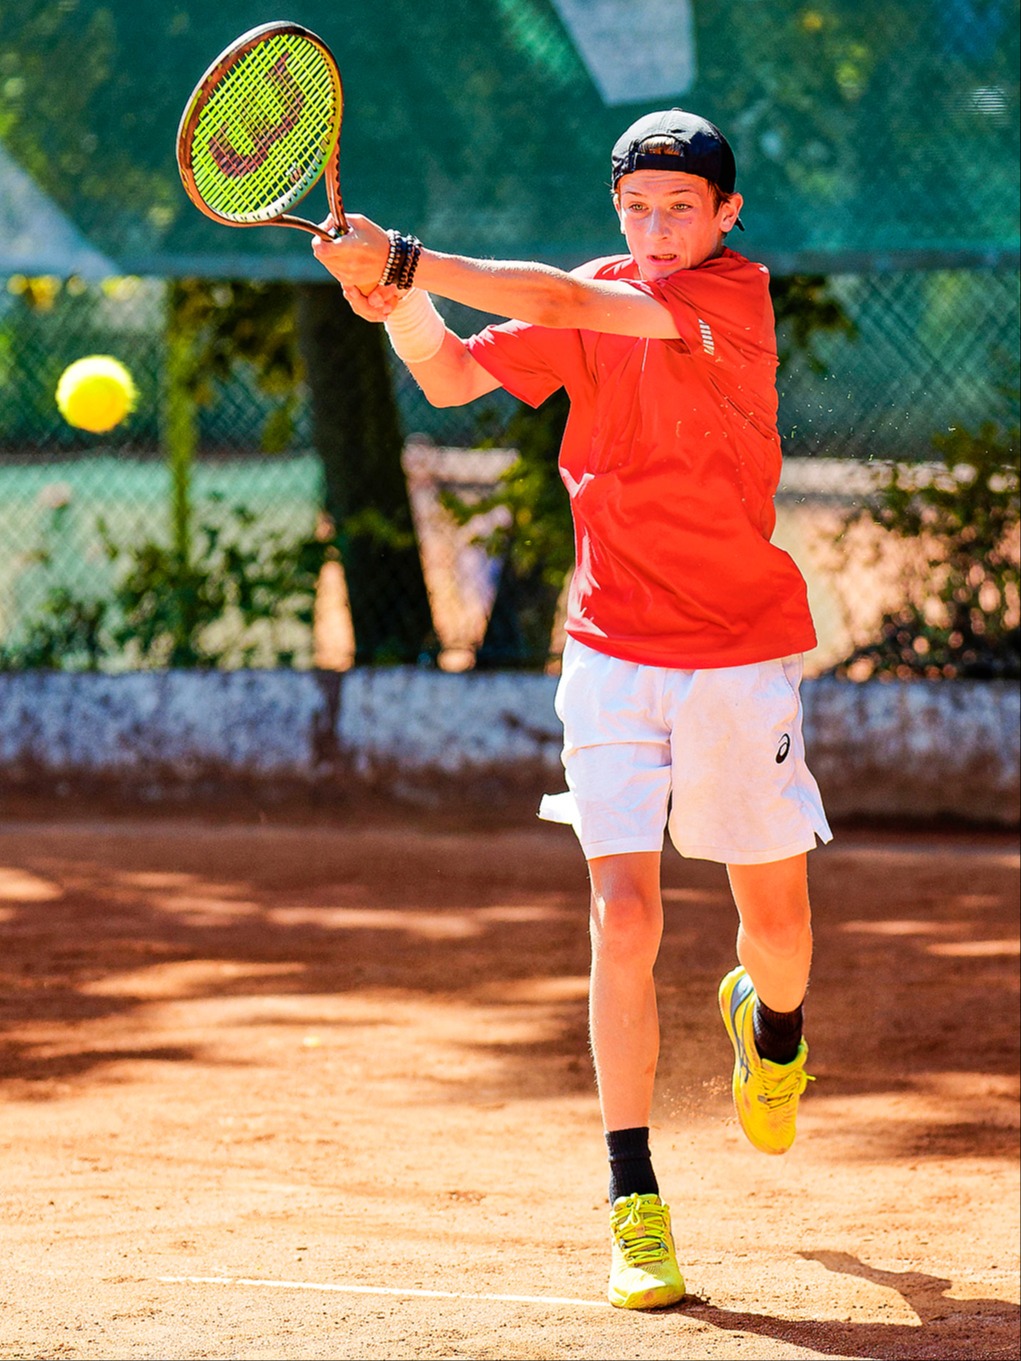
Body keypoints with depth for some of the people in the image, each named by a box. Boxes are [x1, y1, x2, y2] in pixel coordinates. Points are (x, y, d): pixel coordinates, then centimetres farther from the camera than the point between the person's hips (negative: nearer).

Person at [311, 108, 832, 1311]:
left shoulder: (737, 296, -12)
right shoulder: (595, 298, 4)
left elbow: (568, 303, -25)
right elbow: (454, 376, 0)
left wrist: (407, 262, -32)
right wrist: (396, 301, -21)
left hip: (742, 657, -2)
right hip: (614, 656, 2)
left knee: (776, 917, 8)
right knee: (624, 914, -11)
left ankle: (770, 1022, 47)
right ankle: (635, 1210, -9)